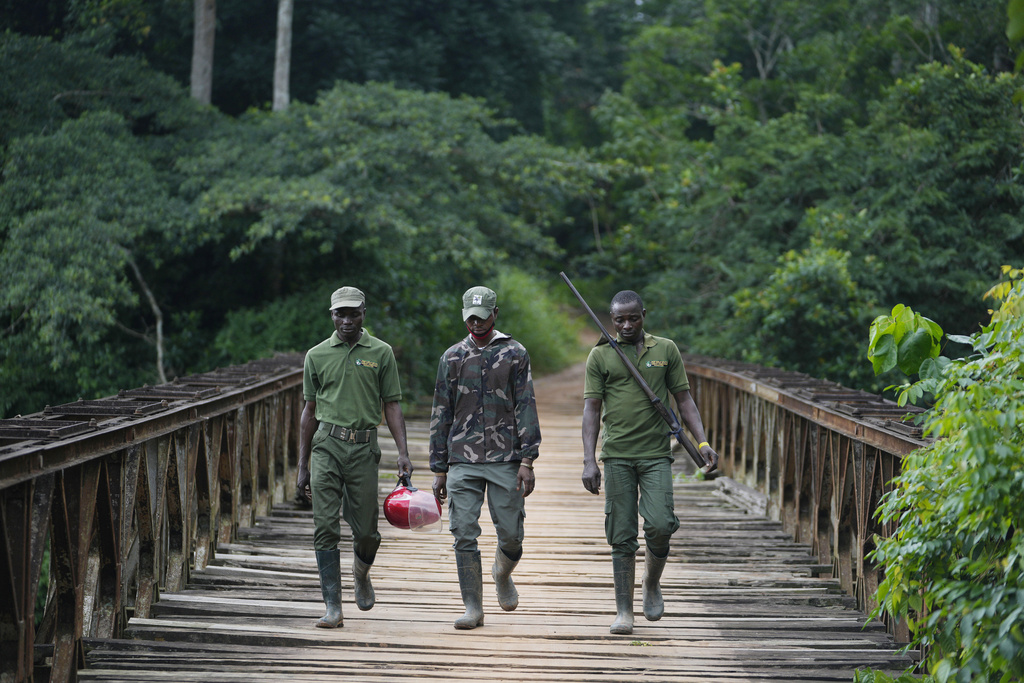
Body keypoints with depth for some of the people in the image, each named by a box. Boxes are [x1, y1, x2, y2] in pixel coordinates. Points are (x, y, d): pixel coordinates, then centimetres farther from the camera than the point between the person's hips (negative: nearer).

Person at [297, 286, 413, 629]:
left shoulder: (381, 353, 5)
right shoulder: (317, 355, 8)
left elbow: (392, 406, 6)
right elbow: (310, 411, 13)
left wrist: (403, 453, -6)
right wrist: (302, 466, 11)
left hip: (364, 447, 0)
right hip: (327, 446, 1)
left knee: (366, 529, 3)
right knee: (325, 527, -8)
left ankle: (361, 575, 36)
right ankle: (333, 607, -5)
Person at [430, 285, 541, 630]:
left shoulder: (514, 353, 4)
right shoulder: (452, 357, 9)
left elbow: (526, 408, 0)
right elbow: (441, 416, 12)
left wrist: (527, 461, -8)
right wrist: (439, 469, 8)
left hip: (505, 460, -1)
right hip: (462, 461, 1)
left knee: (511, 535, 1)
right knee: (464, 535, -6)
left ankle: (502, 574, 34)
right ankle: (473, 608, 2)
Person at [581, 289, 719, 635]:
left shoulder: (666, 350, 9)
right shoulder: (600, 356, 5)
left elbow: (684, 399, 11)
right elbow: (591, 408, 3)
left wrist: (702, 441, -2)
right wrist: (589, 461, -6)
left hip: (656, 454, 0)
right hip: (617, 456, 0)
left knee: (660, 525, -14)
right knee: (622, 537, -1)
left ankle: (652, 584, 14)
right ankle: (623, 612, 6)